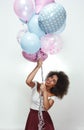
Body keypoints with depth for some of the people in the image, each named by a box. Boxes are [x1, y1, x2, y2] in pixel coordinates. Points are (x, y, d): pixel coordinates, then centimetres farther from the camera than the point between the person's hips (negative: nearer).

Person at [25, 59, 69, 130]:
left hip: (44, 118, 0)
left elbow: (46, 107, -22)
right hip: (32, 117, 0)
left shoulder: (53, 95, -6)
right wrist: (38, 66, -29)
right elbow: (28, 81, -29)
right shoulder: (36, 85, -7)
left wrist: (44, 91, -25)